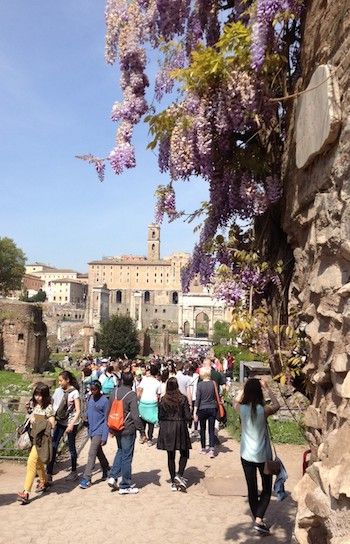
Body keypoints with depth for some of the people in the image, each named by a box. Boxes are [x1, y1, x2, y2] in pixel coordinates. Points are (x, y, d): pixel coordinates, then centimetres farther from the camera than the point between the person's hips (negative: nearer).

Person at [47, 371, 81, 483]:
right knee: (53, 446, -2)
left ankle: (74, 471, 24)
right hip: (60, 422, 5)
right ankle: (49, 474, 4)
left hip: (71, 423, -5)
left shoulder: (74, 392, -12)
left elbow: (78, 411, -14)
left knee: (71, 447, 7)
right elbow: (55, 405, 9)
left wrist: (71, 424, -23)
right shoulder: (58, 391, 2)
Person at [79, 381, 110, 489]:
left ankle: (86, 479, -4)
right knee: (99, 453, 18)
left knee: (92, 454, -10)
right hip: (92, 431, 7)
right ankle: (106, 471, 35)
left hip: (99, 432, -7)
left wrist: (104, 437, -16)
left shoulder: (104, 401, -15)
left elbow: (106, 420, -13)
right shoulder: (90, 398, 5)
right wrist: (89, 429, 17)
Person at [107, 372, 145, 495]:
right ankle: (125, 486, 13)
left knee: (120, 451, 25)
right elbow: (135, 416, -20)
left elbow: (108, 411, 9)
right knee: (127, 457, 4)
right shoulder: (131, 394, -17)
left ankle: (113, 476, 17)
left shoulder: (115, 392, 1)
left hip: (116, 428, 6)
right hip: (128, 429, -6)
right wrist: (142, 431, -11)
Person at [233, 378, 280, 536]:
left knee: (252, 489, 15)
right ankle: (259, 520, 3)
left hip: (246, 455, 2)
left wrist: (247, 387, 13)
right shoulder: (264, 410, -18)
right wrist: (266, 388, 6)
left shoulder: (241, 409, -11)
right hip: (263, 456, -2)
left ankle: (257, 519, 26)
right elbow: (277, 405, 4)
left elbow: (235, 401, 14)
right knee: (266, 489, 14)